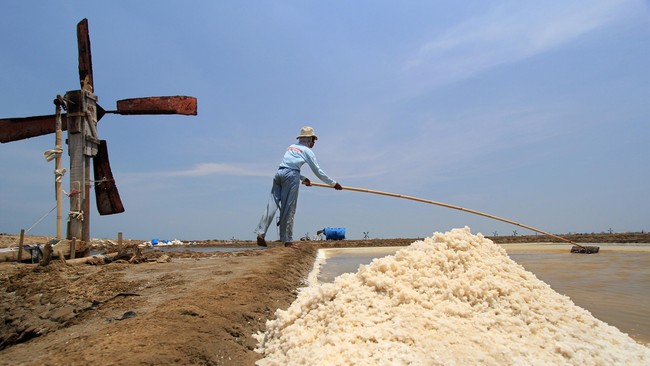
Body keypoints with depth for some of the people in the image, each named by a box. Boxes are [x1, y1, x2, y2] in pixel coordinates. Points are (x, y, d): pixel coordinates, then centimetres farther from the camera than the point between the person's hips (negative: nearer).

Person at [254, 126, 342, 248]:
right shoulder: (307, 151, 9)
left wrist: (303, 178, 35)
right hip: (291, 176, -6)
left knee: (272, 205, 1)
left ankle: (260, 234, -9)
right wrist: (334, 183, 16)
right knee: (289, 209, -3)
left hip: (279, 173, 6)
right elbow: (318, 171, 9)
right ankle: (287, 240, 1)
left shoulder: (291, 147, 27)